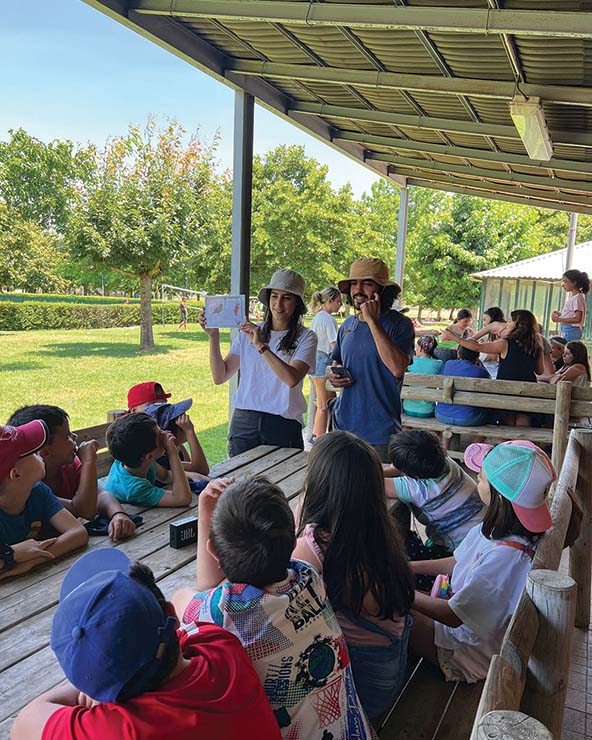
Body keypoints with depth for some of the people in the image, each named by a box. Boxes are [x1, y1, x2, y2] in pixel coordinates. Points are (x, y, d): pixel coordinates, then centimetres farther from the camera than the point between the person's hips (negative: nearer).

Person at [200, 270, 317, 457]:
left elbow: (292, 379, -18)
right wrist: (213, 337, -5)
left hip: (283, 426, -2)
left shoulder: (305, 337, -1)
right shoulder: (248, 333, 9)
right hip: (244, 422, 3)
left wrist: (261, 346, -20)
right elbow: (220, 377, 5)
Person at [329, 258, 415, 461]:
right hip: (343, 424, 6)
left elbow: (398, 368, -27)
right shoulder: (348, 325, 9)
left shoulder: (400, 324, -10)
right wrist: (333, 375, 1)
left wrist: (372, 321, -24)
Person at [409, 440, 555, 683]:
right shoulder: (500, 528, -10)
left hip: (473, 653, -8)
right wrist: (407, 567, 0)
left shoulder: (505, 558, -37)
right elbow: (458, 563, 7)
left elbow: (453, 616, -26)